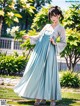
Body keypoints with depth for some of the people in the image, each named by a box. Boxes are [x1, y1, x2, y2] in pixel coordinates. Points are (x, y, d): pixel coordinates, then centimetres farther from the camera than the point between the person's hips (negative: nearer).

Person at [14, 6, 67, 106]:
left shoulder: (61, 28, 6)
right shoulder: (47, 26, 19)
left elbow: (64, 43, 3)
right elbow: (39, 37, 19)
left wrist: (55, 43, -13)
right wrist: (29, 37, 4)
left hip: (49, 52, -5)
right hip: (39, 51, 5)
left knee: (49, 74, -7)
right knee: (38, 73, -1)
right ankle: (40, 97, 4)